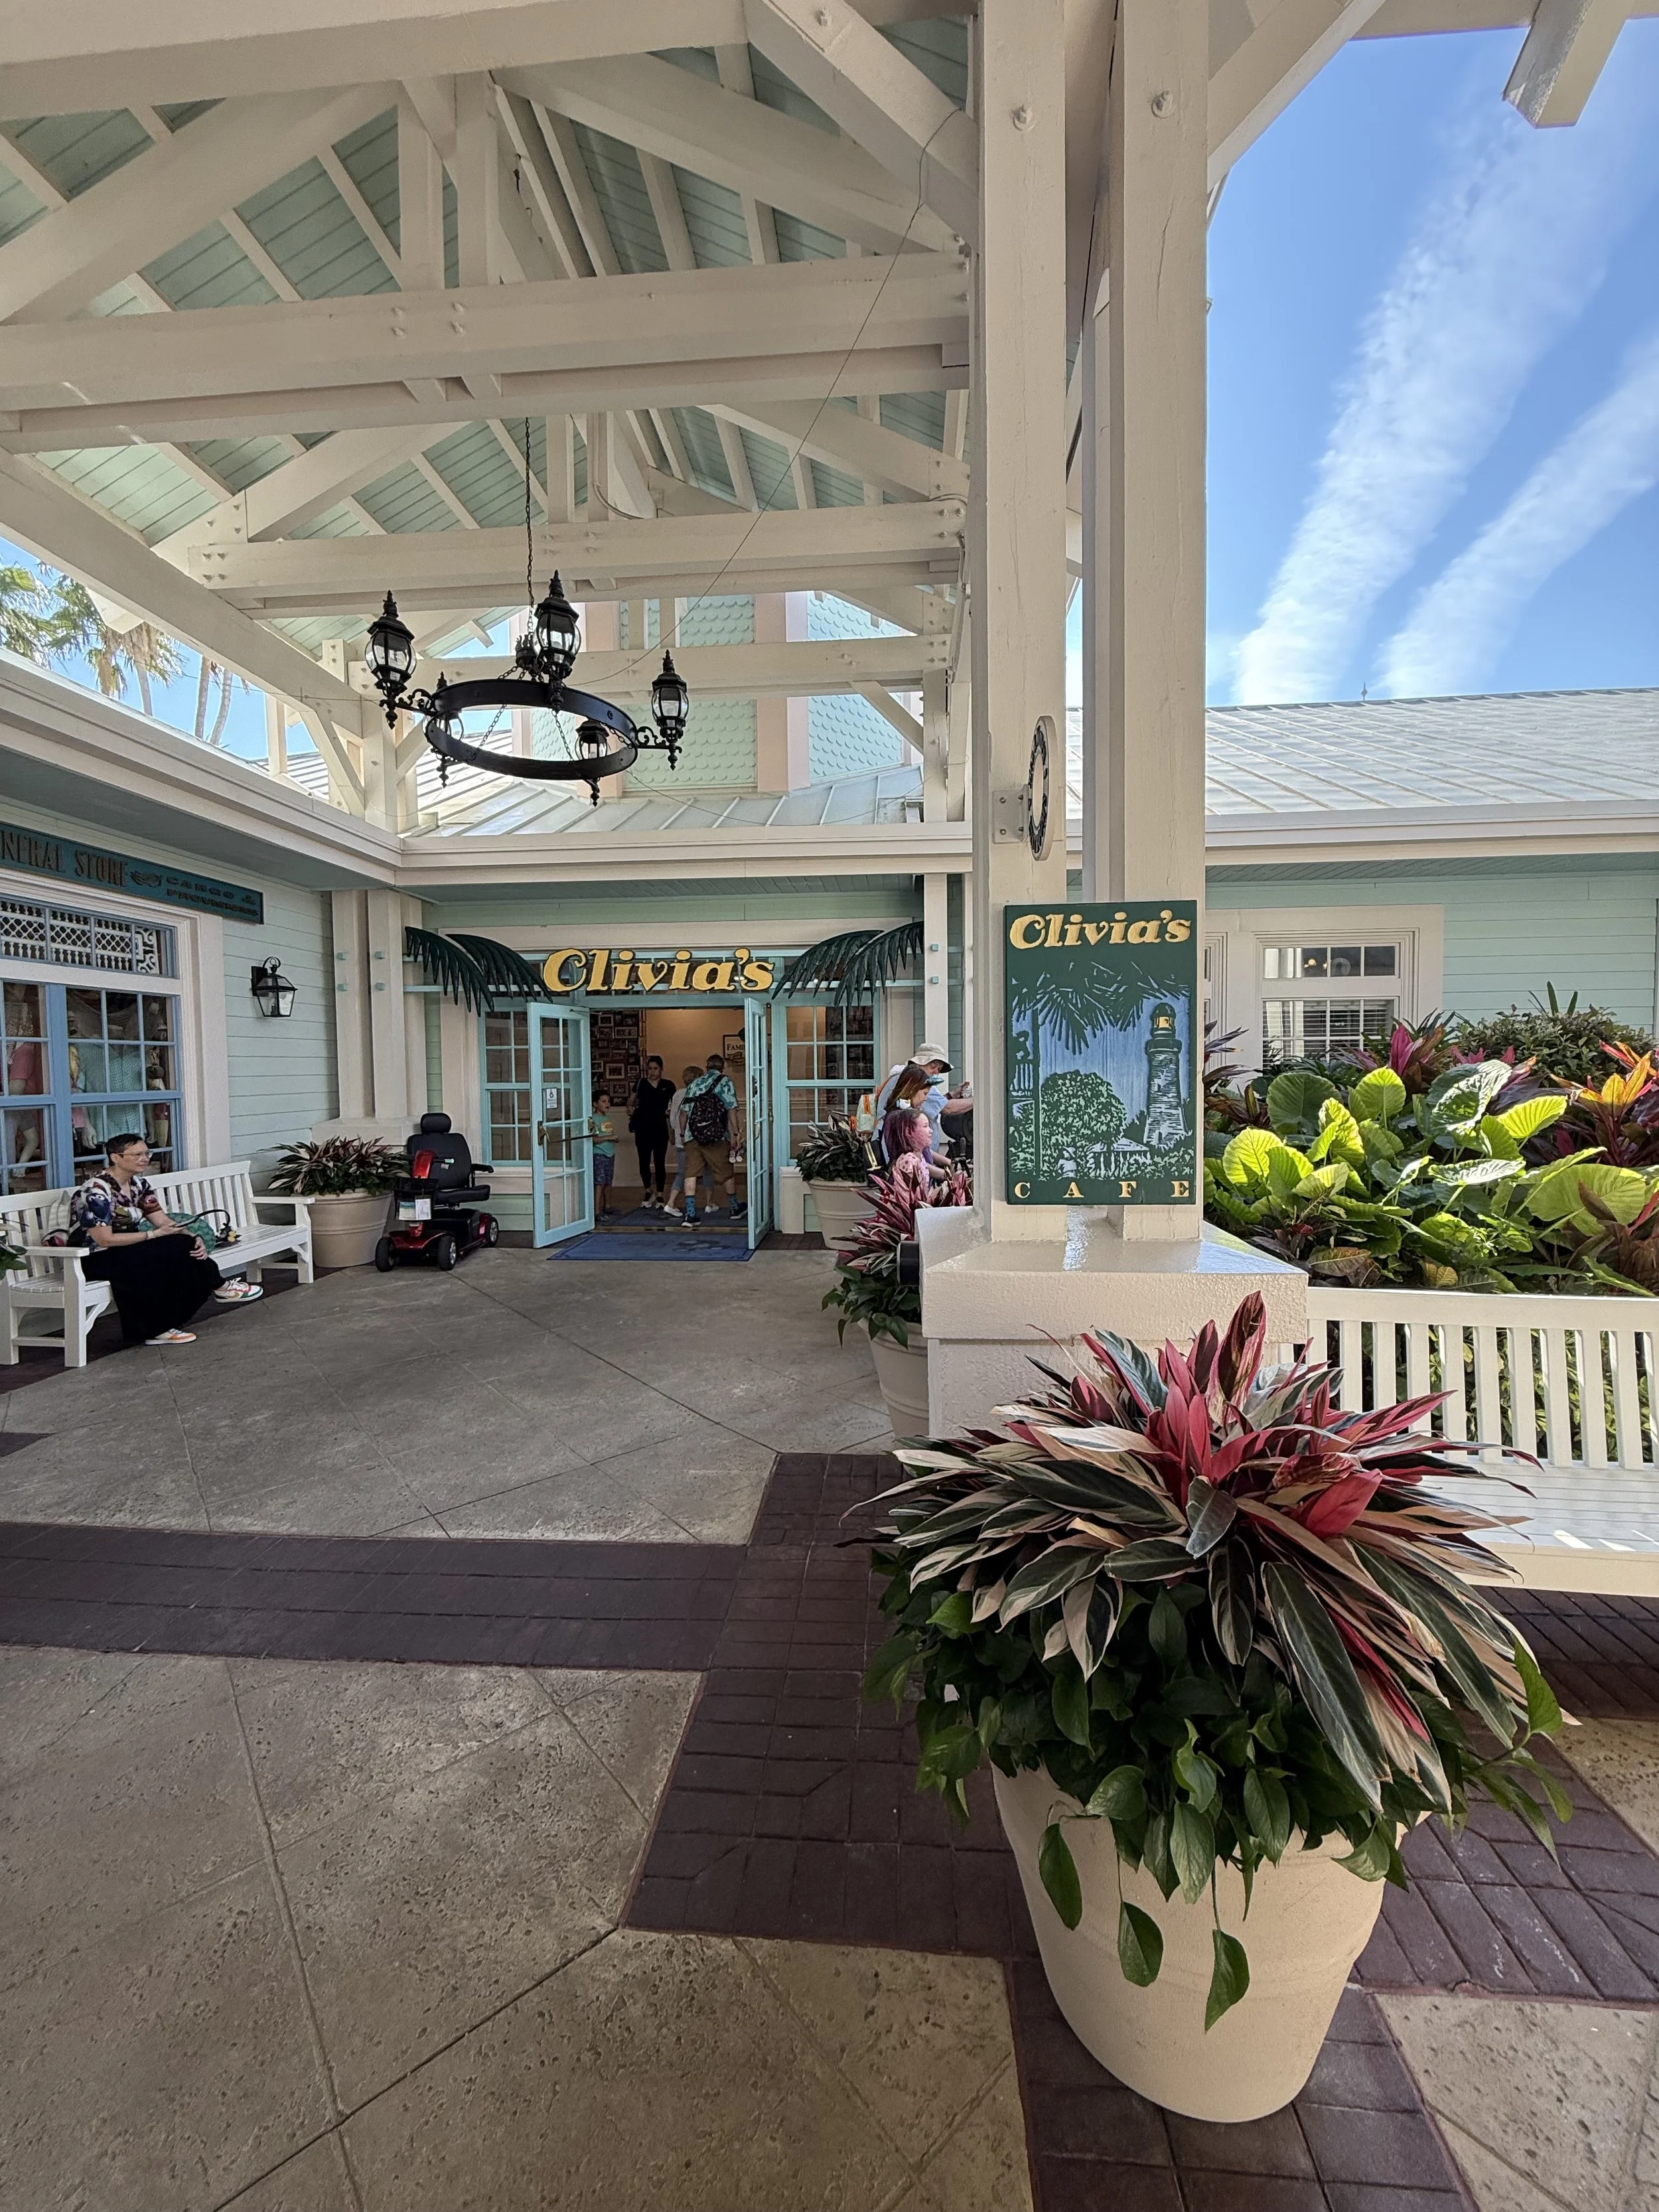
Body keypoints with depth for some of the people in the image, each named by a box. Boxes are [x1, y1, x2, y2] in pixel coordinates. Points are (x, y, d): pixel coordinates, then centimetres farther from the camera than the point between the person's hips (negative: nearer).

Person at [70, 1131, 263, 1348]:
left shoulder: (139, 1184, 6)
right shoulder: (96, 1190, -19)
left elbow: (163, 1222, 2)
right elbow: (104, 1240, -22)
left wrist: (192, 1238, -16)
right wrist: (154, 1234, -22)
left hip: (130, 1251, 8)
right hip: (97, 1260, -8)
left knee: (193, 1258, -16)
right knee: (177, 1249, -27)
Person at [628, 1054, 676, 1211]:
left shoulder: (668, 1085, 3)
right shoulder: (641, 1083, 5)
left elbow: (675, 1105, 11)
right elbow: (633, 1101, 11)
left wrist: (671, 1112, -8)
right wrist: (630, 1110, -9)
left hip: (660, 1129, -1)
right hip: (643, 1129, 1)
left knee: (660, 1163, 1)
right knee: (644, 1162, 9)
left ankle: (660, 1196, 11)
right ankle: (648, 1192, 29)